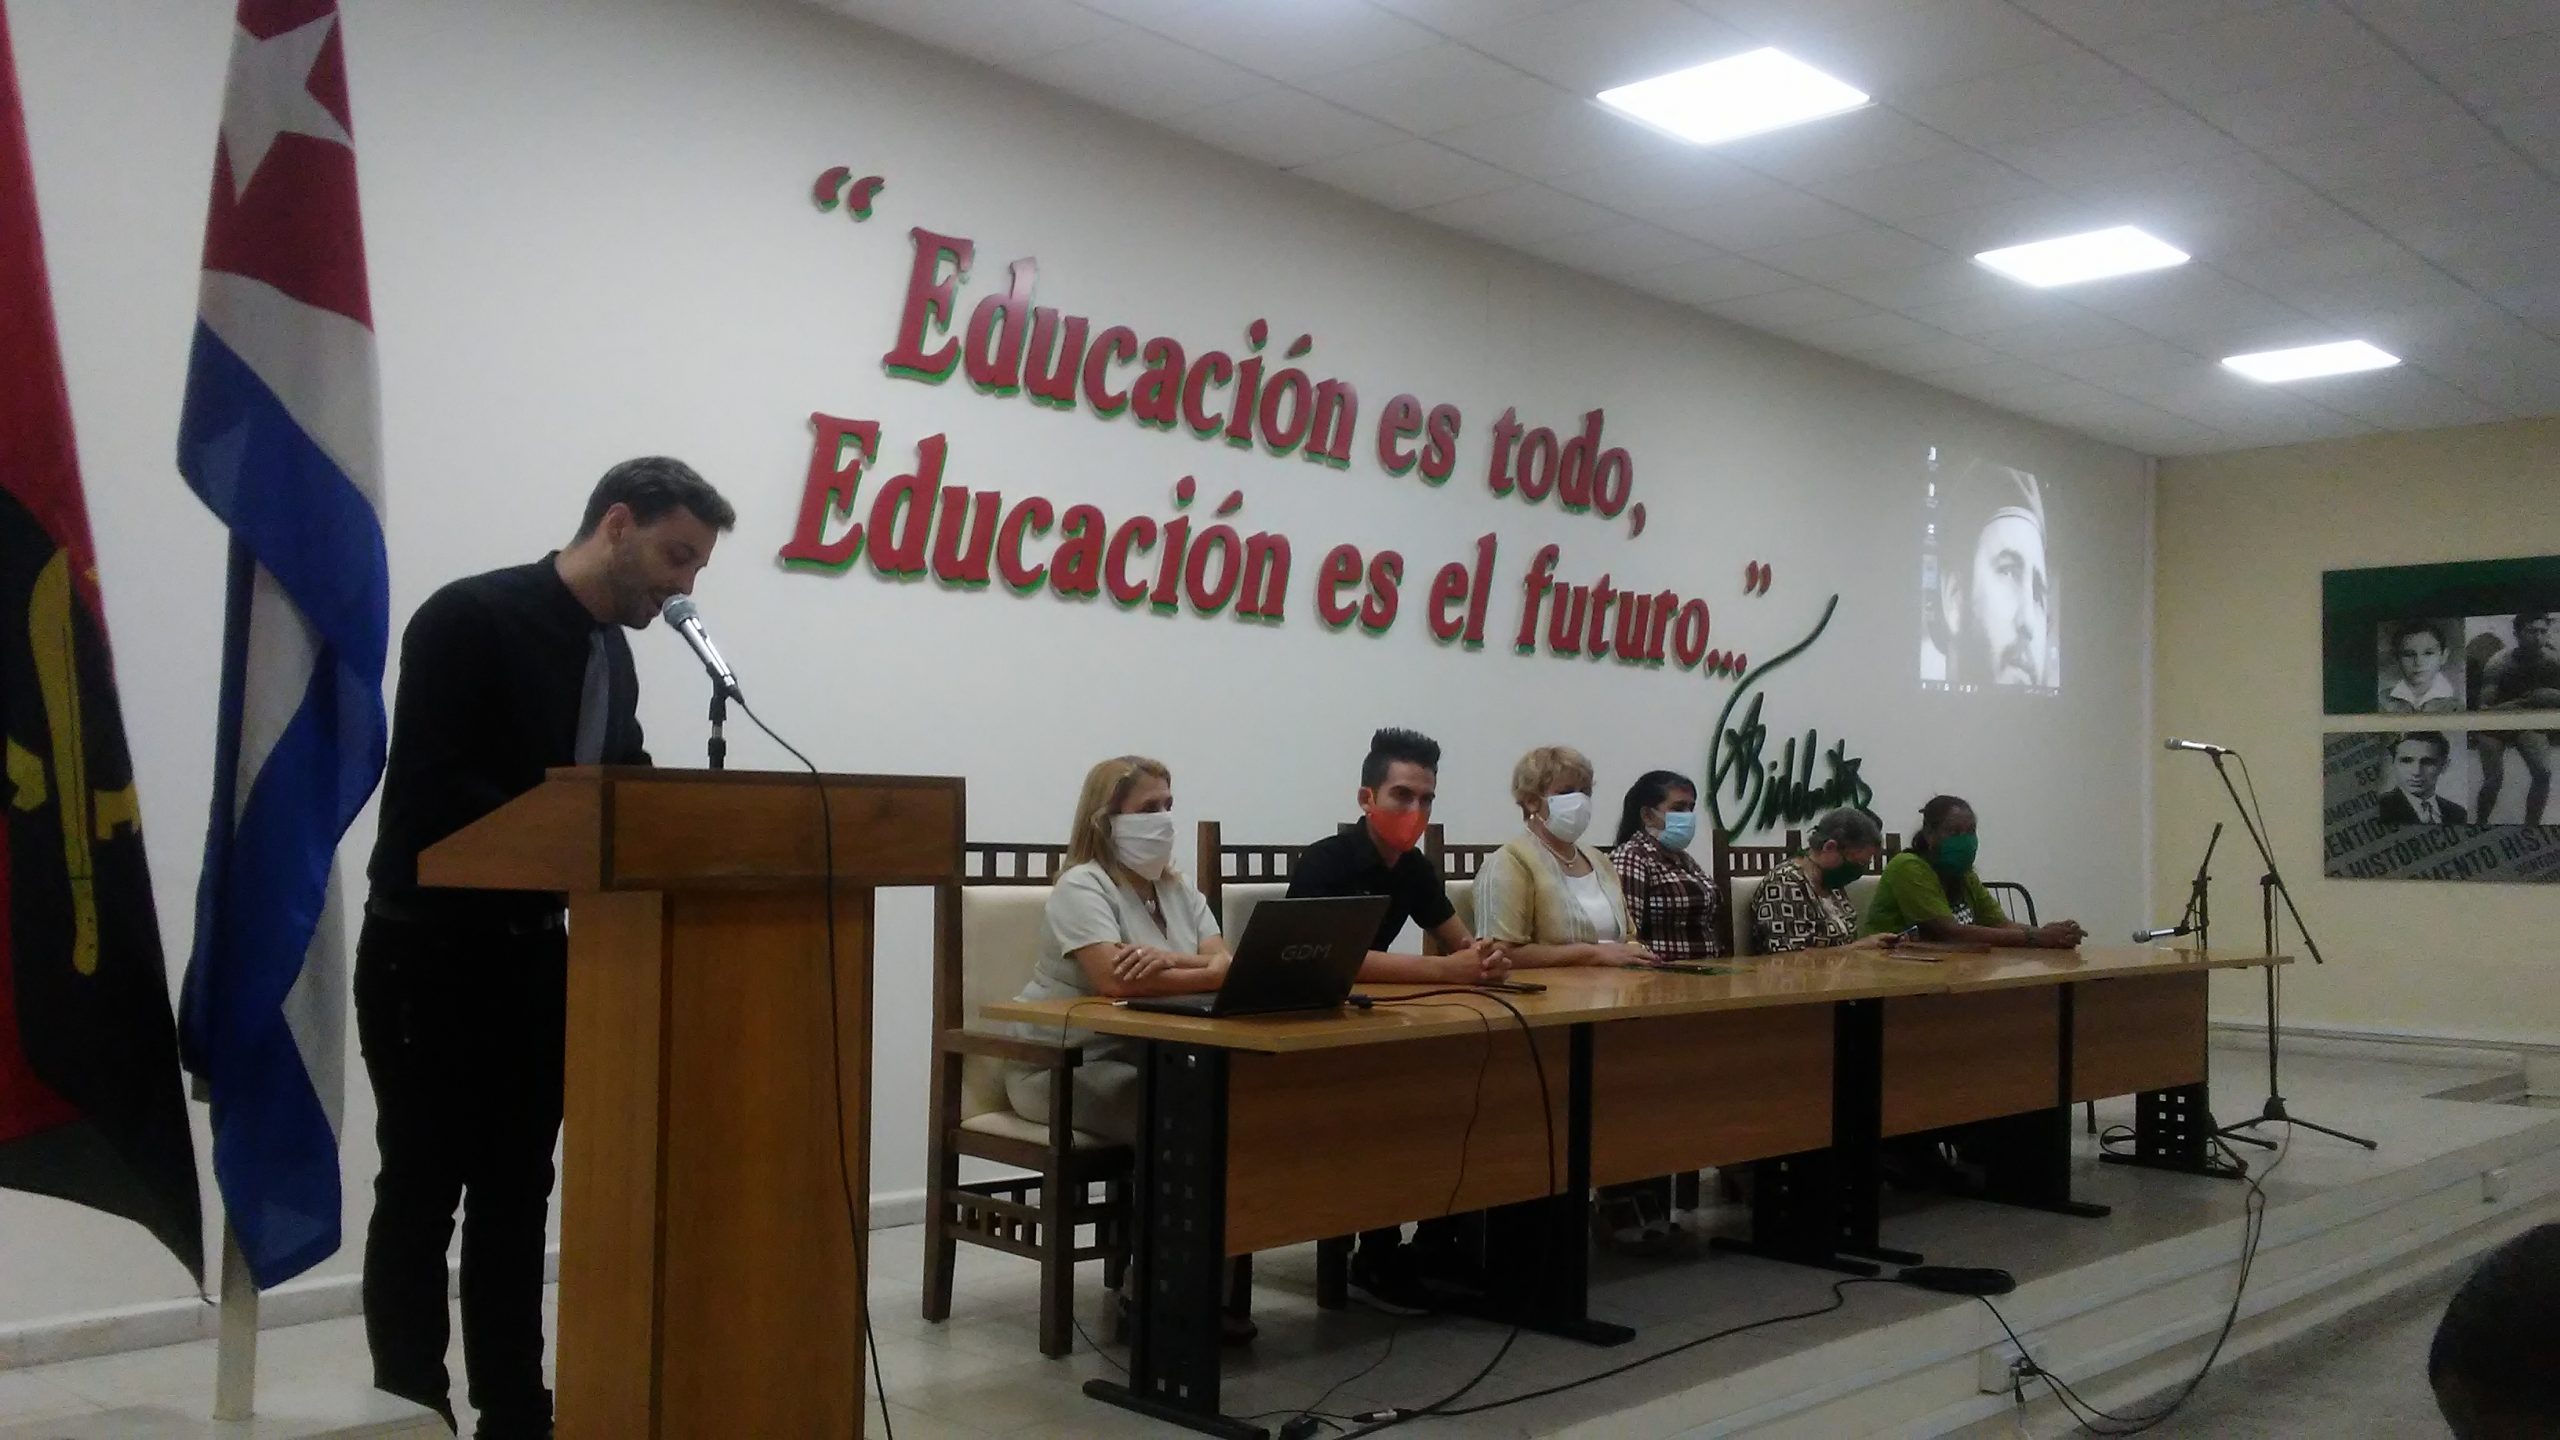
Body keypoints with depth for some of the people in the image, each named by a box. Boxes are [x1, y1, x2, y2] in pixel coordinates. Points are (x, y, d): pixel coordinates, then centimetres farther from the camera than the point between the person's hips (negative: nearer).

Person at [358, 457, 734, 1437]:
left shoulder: (614, 657, 10)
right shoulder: (469, 618, -14)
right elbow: (423, 791, -22)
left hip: (533, 956, 7)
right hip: (429, 956, -7)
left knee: (517, 1197, 11)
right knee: (421, 1197, 2)